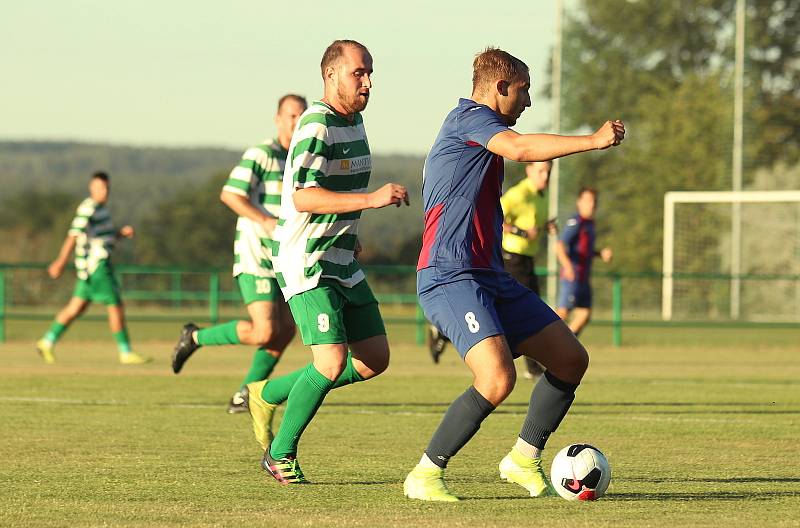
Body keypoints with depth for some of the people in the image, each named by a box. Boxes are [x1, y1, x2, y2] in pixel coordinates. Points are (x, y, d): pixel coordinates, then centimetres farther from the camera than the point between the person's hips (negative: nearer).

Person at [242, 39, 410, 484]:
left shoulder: (354, 121, 12)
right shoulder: (316, 126, -18)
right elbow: (302, 196, -29)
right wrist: (371, 199, -35)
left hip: (342, 264, 9)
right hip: (306, 264, -9)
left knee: (374, 360, 7)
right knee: (332, 364, -18)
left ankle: (267, 395, 21)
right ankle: (281, 454, 1)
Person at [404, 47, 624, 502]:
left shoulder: (477, 126, 24)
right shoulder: (470, 117, -7)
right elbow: (520, 148, -26)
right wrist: (593, 141, -23)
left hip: (490, 277, 11)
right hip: (451, 277, -11)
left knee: (571, 359, 9)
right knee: (498, 378, -26)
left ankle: (525, 460, 20)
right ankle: (425, 476, -14)